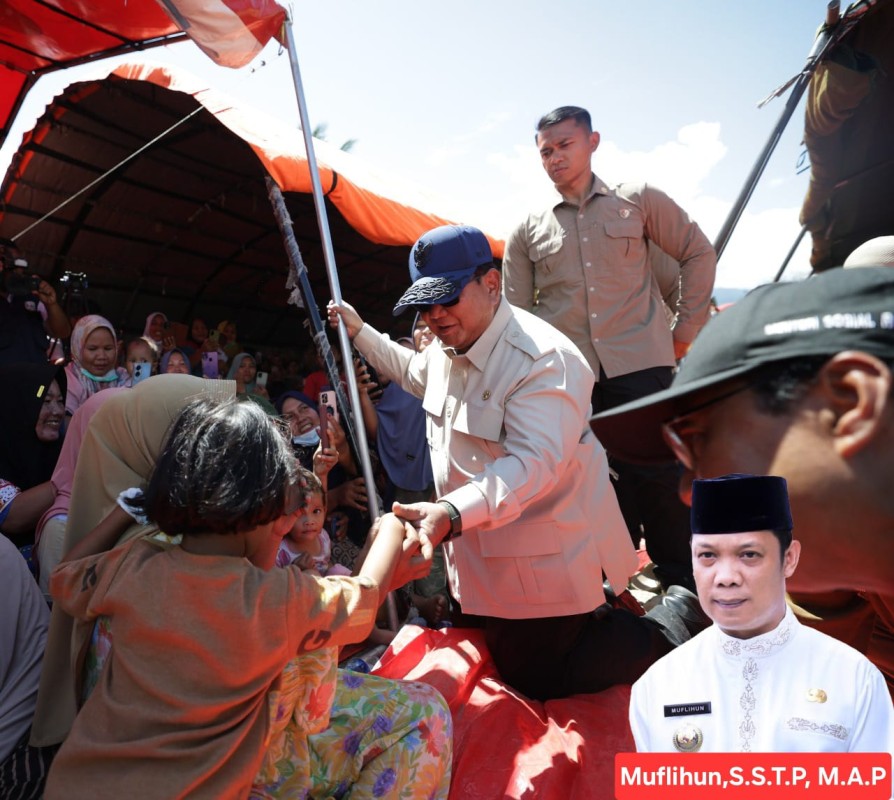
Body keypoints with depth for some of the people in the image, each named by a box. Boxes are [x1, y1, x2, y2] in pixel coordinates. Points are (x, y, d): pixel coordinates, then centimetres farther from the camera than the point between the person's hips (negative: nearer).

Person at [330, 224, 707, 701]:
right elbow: (415, 374, 25)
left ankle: (672, 624, 17)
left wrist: (450, 514, -50)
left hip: (546, 565, -9)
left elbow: (533, 464, -38)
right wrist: (360, 333, 22)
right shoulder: (446, 346, 1)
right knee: (510, 661, 24)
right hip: (487, 554, 9)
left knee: (536, 680, 2)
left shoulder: (545, 360, -28)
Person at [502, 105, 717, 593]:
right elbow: (517, 310, 13)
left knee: (657, 476, 0)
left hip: (640, 365, -2)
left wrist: (684, 330, 8)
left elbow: (698, 255, 13)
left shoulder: (638, 201, 7)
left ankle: (681, 584, 18)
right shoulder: (528, 231, 11)